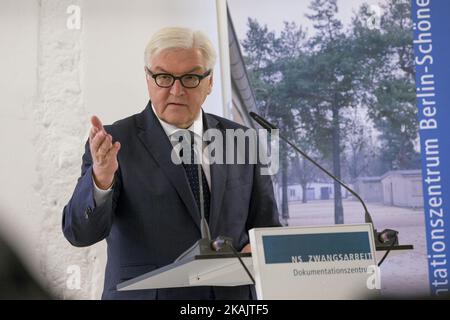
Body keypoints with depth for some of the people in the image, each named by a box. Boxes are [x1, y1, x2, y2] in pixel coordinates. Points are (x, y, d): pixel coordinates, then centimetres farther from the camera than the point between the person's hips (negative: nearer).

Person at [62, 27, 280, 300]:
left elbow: (268, 227, 13)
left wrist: (259, 250, -7)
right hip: (146, 293, -2)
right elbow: (81, 233, -10)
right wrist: (101, 179, -28)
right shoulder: (115, 142, -2)